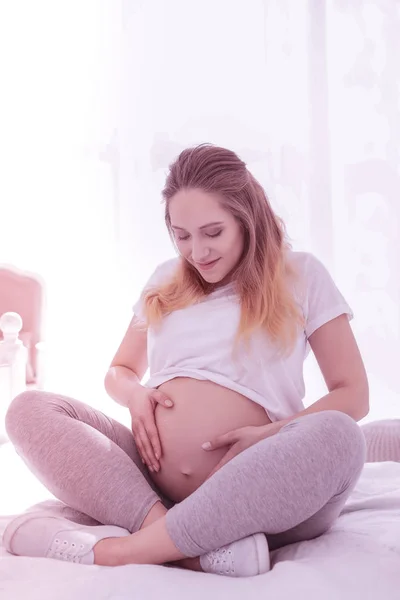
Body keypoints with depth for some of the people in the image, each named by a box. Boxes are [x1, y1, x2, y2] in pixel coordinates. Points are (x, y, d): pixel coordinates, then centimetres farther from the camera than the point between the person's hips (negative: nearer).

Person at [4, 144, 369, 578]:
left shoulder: (301, 275, 9)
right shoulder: (165, 281, 19)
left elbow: (353, 394, 5)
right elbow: (119, 371, 27)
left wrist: (274, 434, -14)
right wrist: (135, 394, 2)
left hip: (251, 494, -3)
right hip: (149, 480, 4)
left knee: (338, 435, -33)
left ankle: (123, 551, -32)